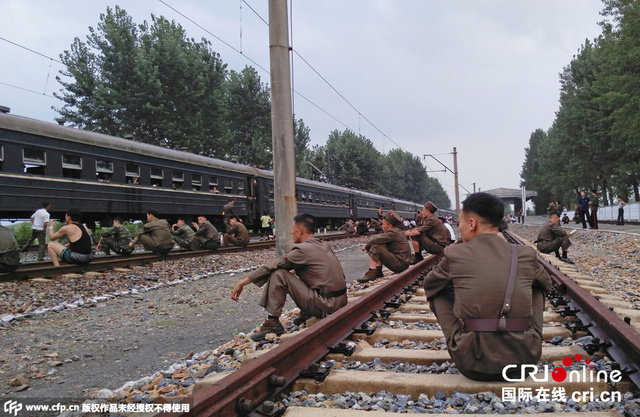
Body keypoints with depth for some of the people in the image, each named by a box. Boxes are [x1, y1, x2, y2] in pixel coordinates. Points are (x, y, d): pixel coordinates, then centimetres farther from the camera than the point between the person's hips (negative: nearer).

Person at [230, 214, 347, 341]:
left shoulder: (302, 249, -12)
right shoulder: (323, 246, 12)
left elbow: (269, 267, -10)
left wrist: (242, 283, -4)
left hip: (326, 306, -8)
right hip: (341, 303, 9)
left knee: (278, 275, -10)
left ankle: (273, 323, -7)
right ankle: (306, 314, 21)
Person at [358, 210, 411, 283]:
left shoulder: (393, 233, -15)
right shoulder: (396, 231, 15)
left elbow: (376, 240, -18)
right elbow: (380, 240, 16)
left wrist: (366, 247, 0)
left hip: (400, 265, -10)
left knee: (375, 248, -14)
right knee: (381, 248, 21)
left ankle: (371, 274, -17)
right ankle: (378, 272, 15)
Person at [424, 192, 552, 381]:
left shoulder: (455, 254, -4)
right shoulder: (526, 254, 2)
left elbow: (429, 286, 16)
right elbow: (546, 284, 24)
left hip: (471, 365, -2)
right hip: (524, 360, 2)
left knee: (439, 292, 18)